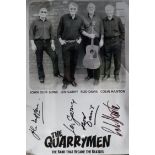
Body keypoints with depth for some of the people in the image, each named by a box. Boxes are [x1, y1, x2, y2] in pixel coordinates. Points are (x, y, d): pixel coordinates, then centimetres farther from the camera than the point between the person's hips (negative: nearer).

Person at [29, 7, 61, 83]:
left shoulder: (48, 23, 9)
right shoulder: (35, 22, 0)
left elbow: (51, 34, 11)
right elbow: (31, 33, -2)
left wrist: (52, 43, 2)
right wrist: (32, 44, -10)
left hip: (47, 42, 3)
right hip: (38, 42, -3)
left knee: (54, 57, -7)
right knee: (39, 61, 2)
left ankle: (56, 73, 9)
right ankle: (41, 77, 15)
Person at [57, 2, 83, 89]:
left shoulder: (79, 19, 3)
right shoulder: (64, 18, -4)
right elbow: (59, 30, 5)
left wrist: (80, 38, 3)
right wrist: (60, 39, -3)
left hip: (75, 43, 2)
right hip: (65, 43, -2)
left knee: (74, 62, 8)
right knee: (66, 63, -1)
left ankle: (72, 79, 23)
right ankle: (66, 81, 11)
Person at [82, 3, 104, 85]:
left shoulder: (98, 19, 8)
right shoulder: (84, 19, 8)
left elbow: (101, 30, 7)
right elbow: (82, 30, 3)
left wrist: (101, 40, -1)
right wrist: (88, 35, -12)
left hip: (96, 40, -2)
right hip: (87, 40, 2)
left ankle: (96, 78, -2)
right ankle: (89, 74, 22)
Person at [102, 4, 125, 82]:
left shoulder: (117, 19, -1)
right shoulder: (103, 20, 2)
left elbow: (122, 31, 5)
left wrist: (121, 40, 0)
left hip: (116, 41, -1)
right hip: (107, 42, 1)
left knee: (117, 59, 5)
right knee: (107, 59, 8)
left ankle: (116, 75, 20)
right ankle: (106, 74, 22)